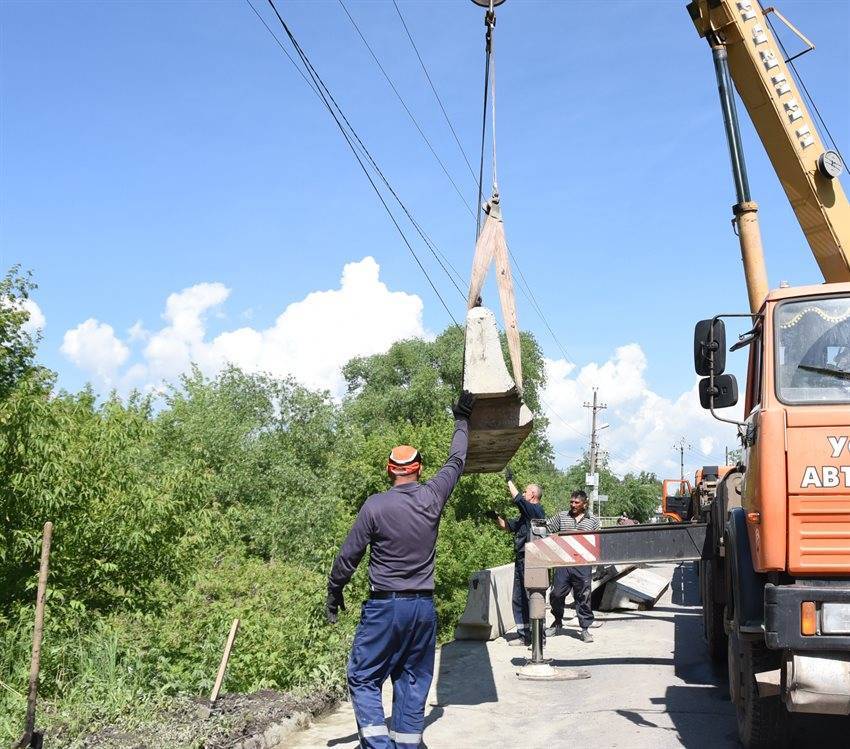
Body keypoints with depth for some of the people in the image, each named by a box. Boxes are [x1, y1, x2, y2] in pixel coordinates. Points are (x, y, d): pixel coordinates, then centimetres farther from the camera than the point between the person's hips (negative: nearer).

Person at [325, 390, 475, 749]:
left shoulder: (375, 505, -10)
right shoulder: (432, 497, -2)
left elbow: (349, 555, -4)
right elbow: (456, 462, 15)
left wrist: (334, 592, 11)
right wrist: (462, 420, 28)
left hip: (384, 606, -4)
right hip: (424, 606, 4)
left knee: (363, 678, 5)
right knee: (413, 682, 12)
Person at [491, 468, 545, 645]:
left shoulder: (537, 510, -8)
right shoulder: (525, 515, 20)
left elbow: (518, 499, -19)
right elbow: (506, 525, 29)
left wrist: (509, 481, -9)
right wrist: (495, 515, 18)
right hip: (521, 561, 10)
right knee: (518, 600, 11)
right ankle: (524, 636, 17)